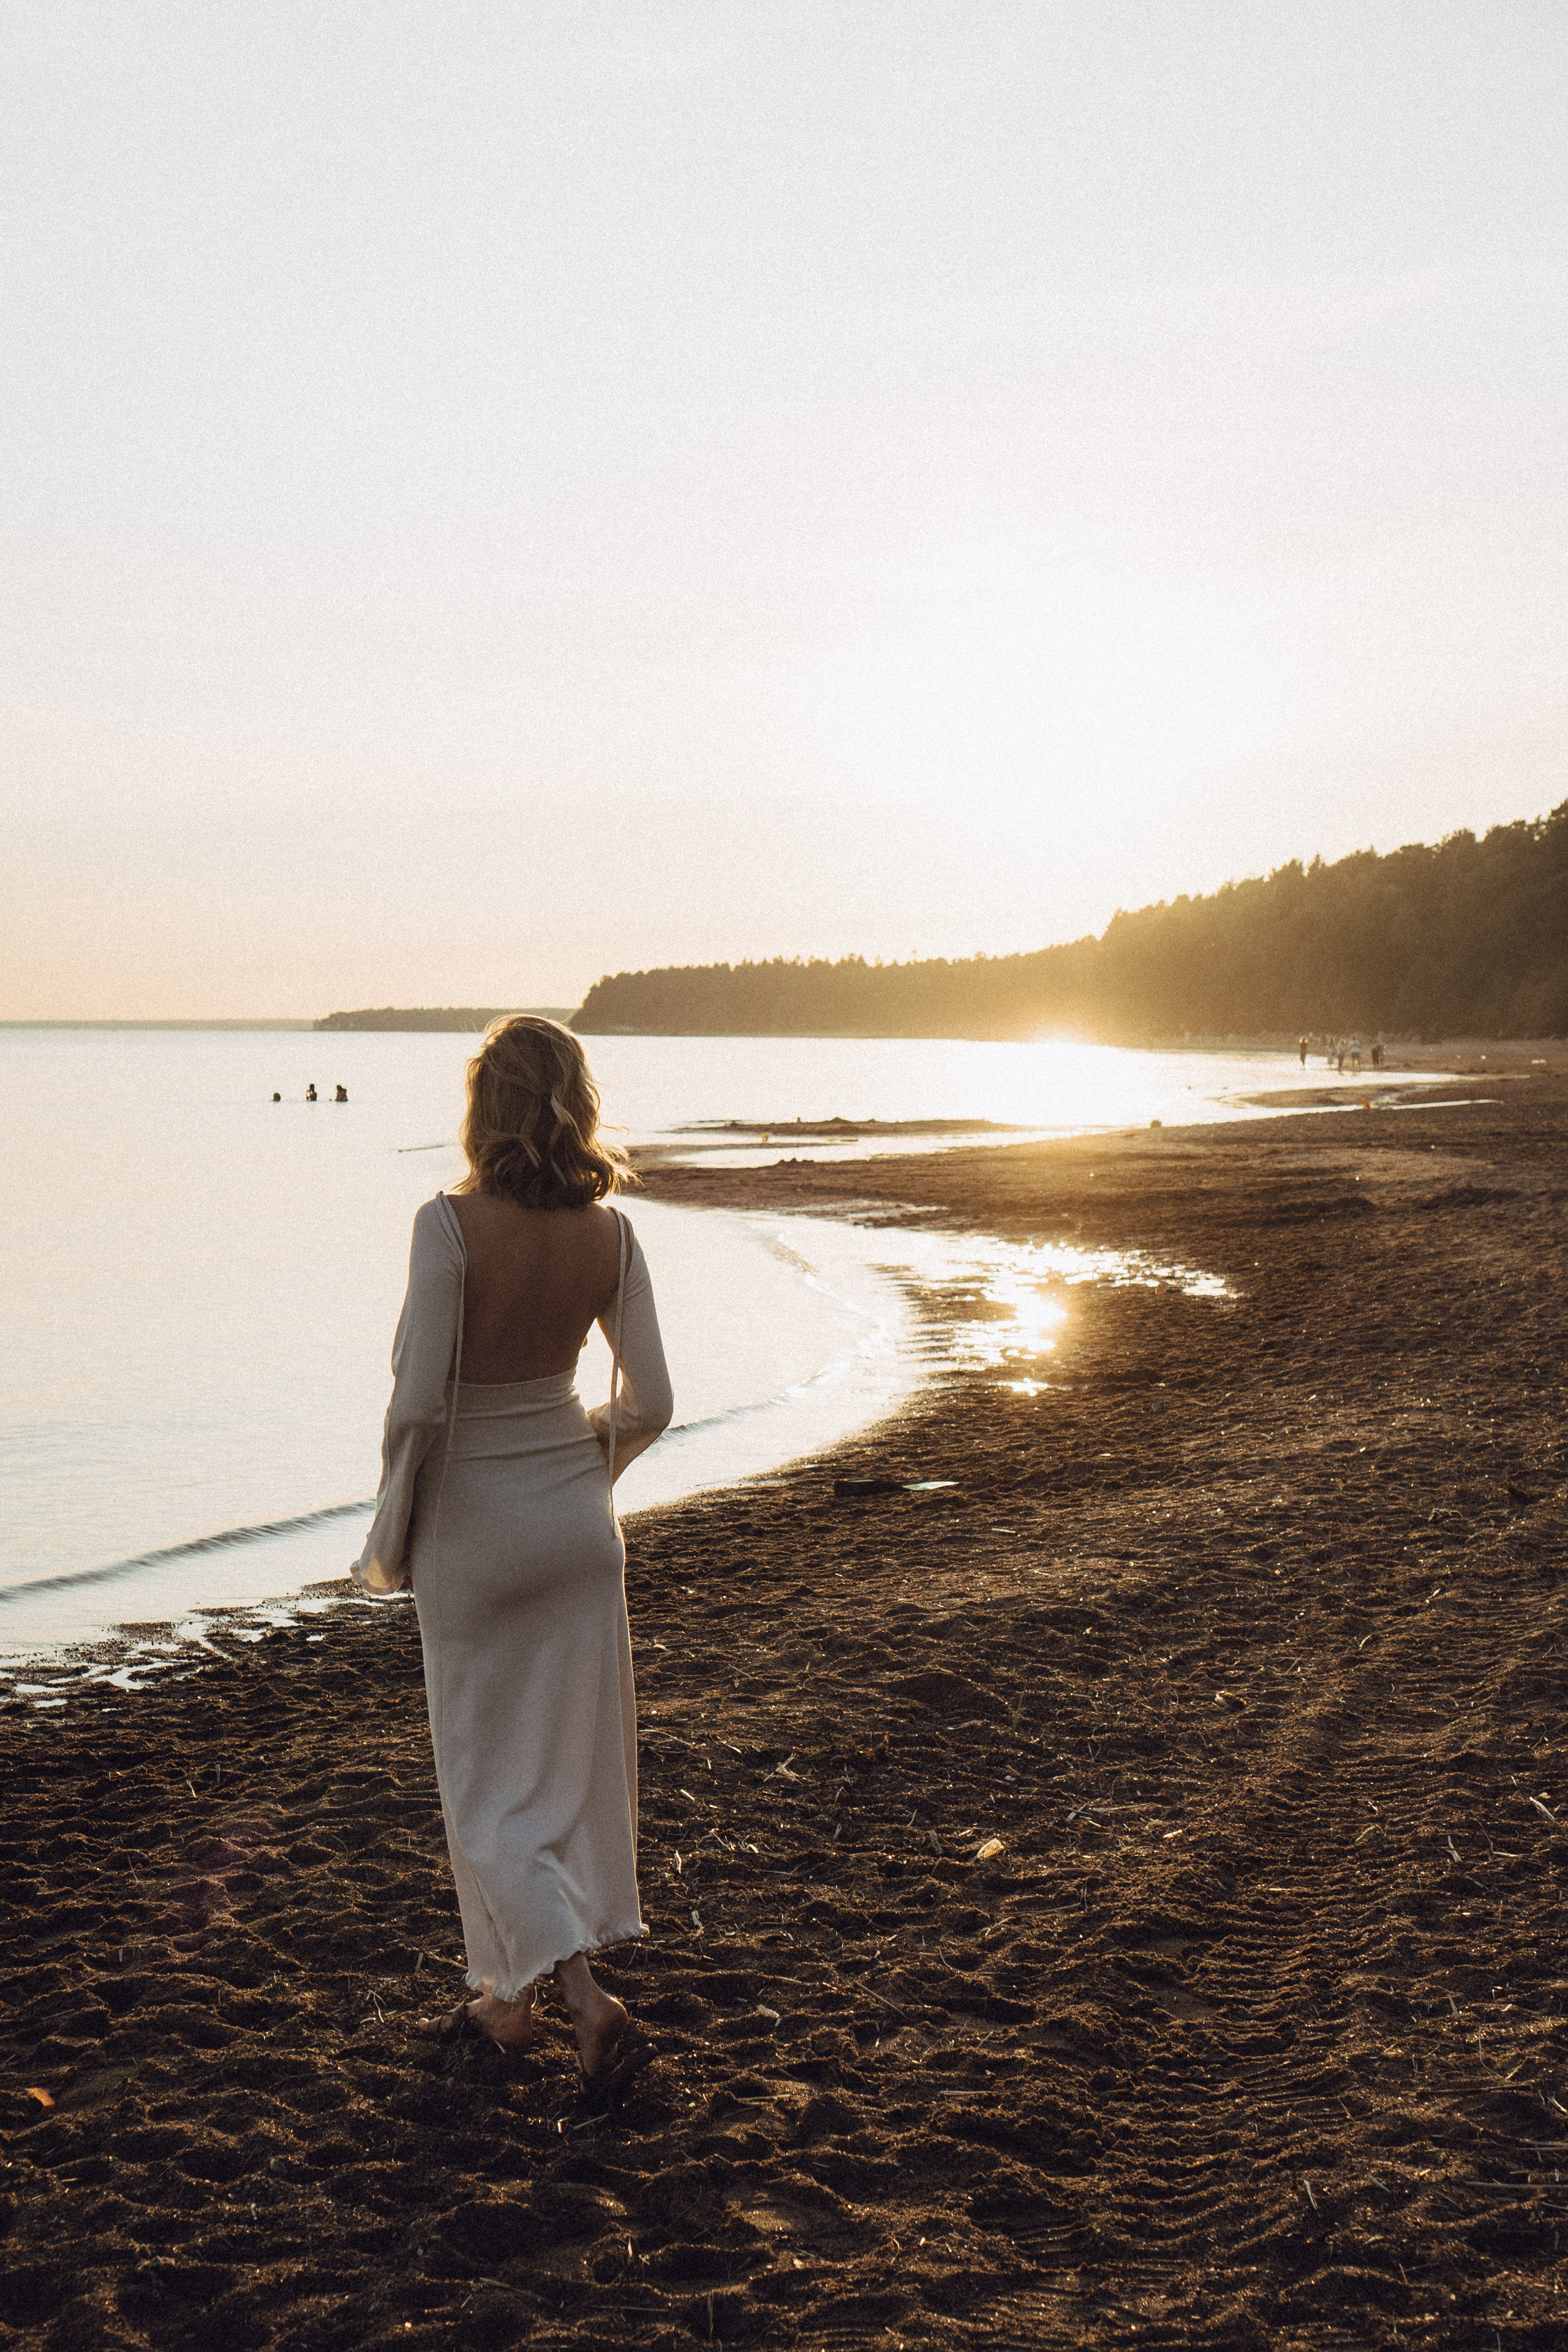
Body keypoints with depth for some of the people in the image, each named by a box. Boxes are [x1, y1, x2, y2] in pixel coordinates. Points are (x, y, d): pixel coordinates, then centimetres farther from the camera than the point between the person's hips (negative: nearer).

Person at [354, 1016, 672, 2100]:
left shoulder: (453, 1224, -21)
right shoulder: (608, 1232, -6)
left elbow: (419, 1403, -22)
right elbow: (649, 1402, -2)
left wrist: (392, 1539, -7)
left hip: (476, 1524, -5)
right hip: (578, 1520, 5)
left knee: (488, 1778, 9)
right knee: (571, 1759, 16)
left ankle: (588, 1997, -1)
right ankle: (508, 1990, 31)